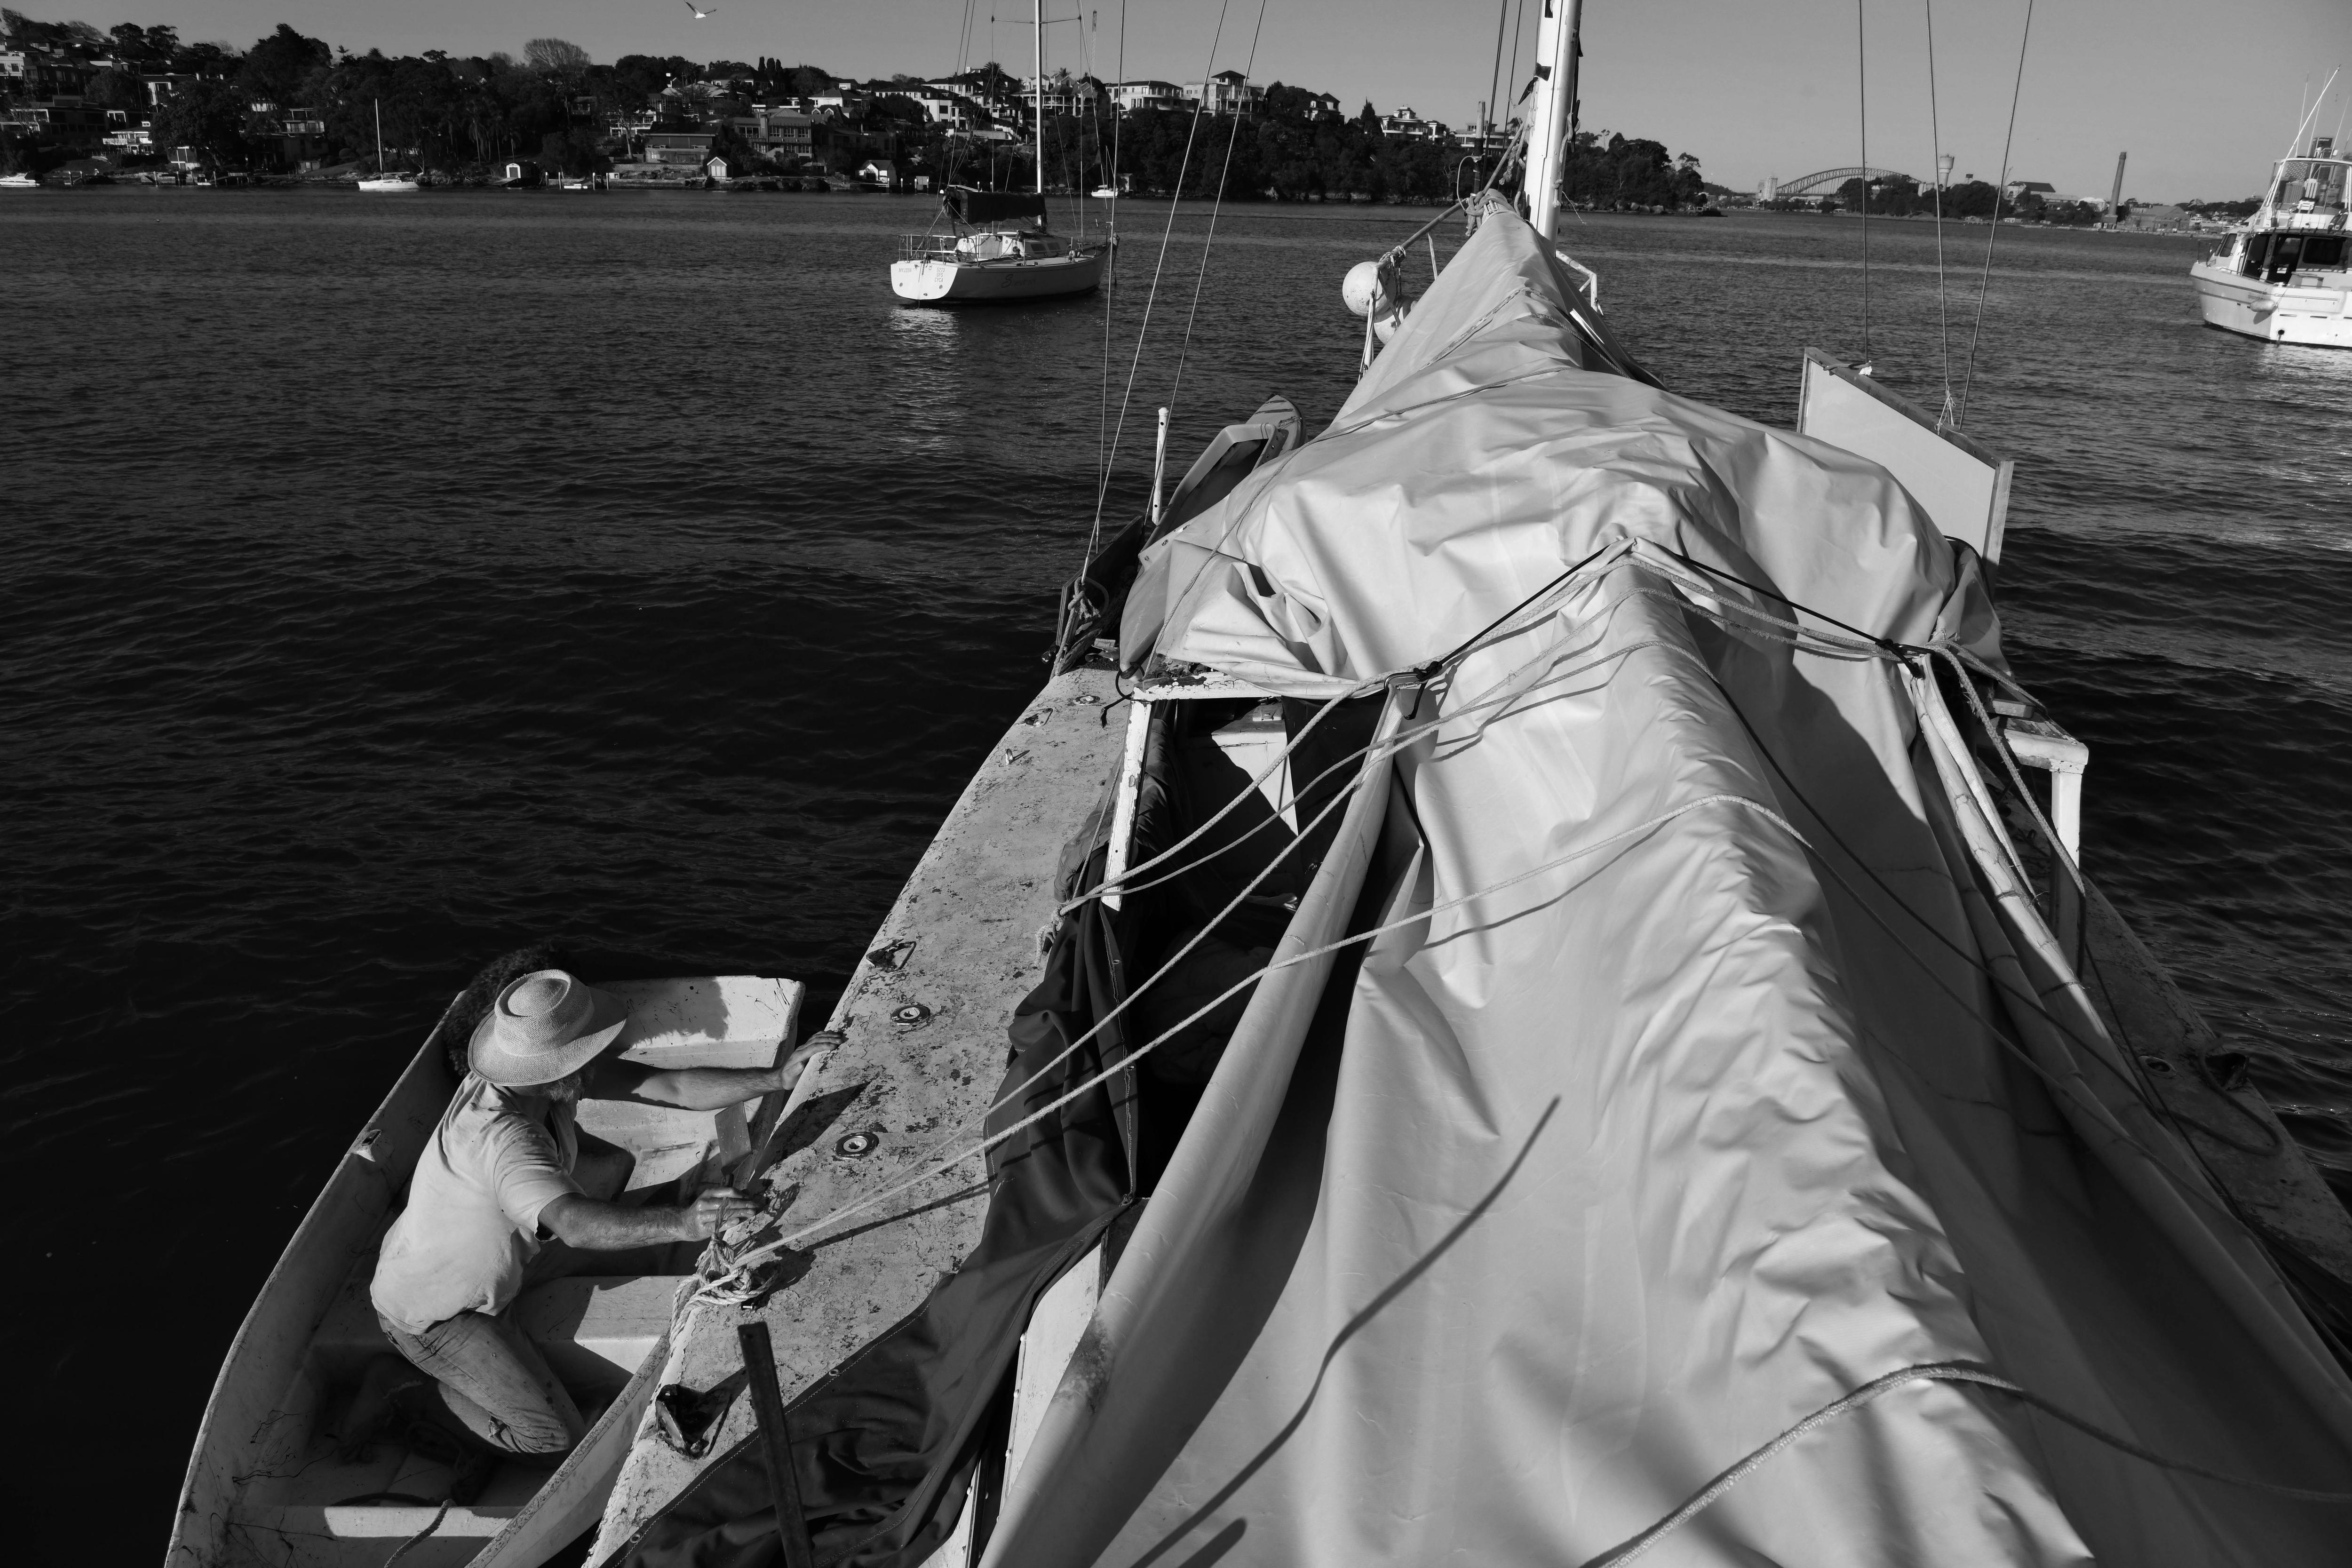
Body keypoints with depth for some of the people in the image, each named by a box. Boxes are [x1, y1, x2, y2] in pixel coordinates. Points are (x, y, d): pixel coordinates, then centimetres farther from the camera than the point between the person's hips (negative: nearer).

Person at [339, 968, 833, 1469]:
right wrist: (681, 1225, -68)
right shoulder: (501, 1137, -39)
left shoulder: (547, 1076, -14)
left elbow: (669, 1087, -17)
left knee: (611, 1165, 13)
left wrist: (777, 1077, -24)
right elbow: (575, 1224, -55)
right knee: (559, 1438, -11)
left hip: (485, 1260, 9)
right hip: (431, 1312, -9)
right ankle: (405, 1388, 6)